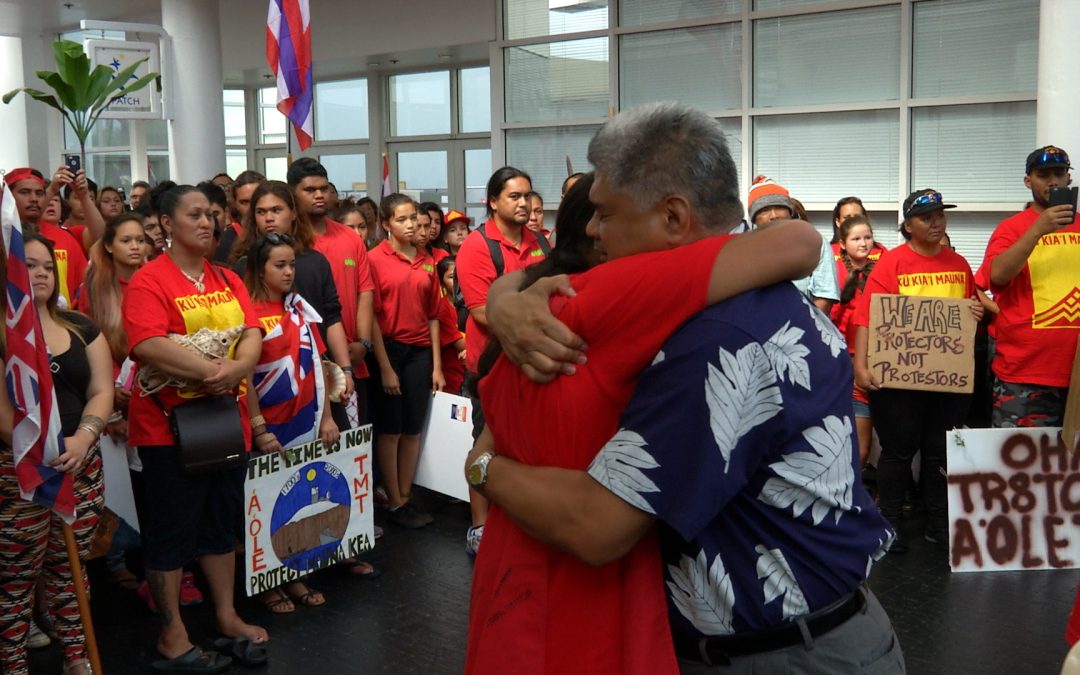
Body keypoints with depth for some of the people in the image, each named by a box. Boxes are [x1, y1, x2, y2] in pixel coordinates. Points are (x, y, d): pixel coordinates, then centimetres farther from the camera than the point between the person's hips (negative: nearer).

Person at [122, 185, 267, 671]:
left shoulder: (227, 280, 11)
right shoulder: (149, 280, -10)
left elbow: (251, 334, 1)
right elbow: (147, 345, -24)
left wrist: (237, 368, -19)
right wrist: (211, 372, -24)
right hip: (169, 425, -6)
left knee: (221, 523, 17)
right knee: (171, 531, 5)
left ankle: (227, 617, 31)